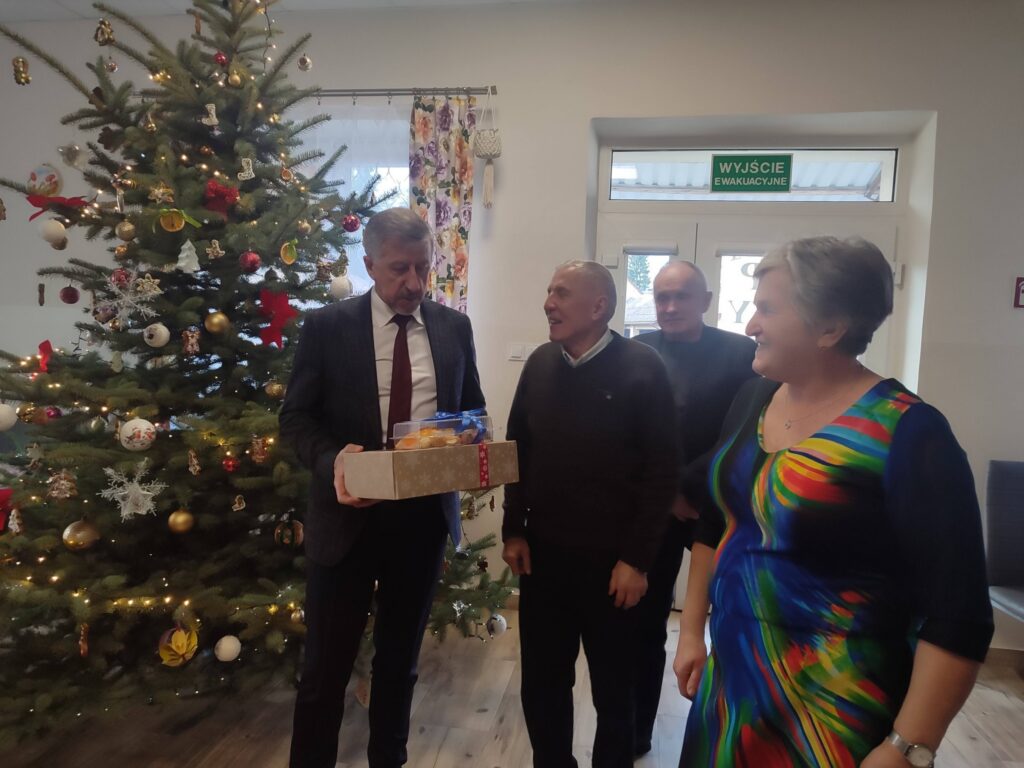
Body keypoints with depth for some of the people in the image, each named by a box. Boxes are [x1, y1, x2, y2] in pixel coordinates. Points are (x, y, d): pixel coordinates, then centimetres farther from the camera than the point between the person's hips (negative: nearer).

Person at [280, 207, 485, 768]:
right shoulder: (327, 326, -5)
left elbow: (472, 411, 10)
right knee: (326, 667, 11)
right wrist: (332, 459, -22)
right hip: (349, 514, -2)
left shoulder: (454, 327, 2)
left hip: (425, 514, 3)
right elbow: (295, 416, -3)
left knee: (400, 660, 20)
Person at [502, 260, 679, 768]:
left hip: (611, 561, -4)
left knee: (612, 690, 15)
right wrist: (514, 530, 5)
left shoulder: (641, 368, -10)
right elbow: (517, 450, 9)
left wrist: (637, 558, -12)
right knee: (541, 685, 15)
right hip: (542, 554, 4)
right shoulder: (540, 364, 4)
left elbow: (661, 470, -11)